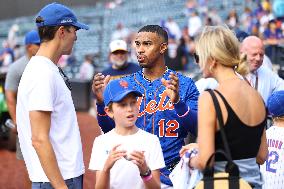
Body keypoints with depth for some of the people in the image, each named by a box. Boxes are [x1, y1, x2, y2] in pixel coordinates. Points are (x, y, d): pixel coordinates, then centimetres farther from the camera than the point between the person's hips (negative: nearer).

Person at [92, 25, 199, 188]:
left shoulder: (185, 84, 0)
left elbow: (199, 130, -10)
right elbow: (109, 131, 5)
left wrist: (177, 101, -25)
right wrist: (102, 102, -13)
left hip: (169, 175, -2)